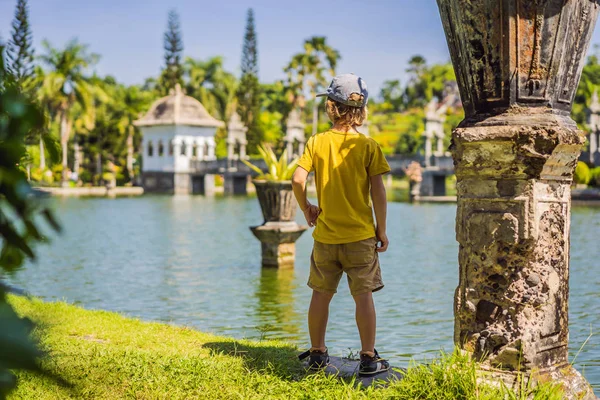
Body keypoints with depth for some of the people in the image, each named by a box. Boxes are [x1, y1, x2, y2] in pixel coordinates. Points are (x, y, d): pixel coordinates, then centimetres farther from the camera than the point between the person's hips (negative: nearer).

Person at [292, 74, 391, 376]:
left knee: (321, 295, 13)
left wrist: (306, 209, 8)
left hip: (325, 236, 2)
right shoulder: (368, 146, -5)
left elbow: (298, 180, -9)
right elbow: (378, 191, -7)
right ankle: (368, 358, 7)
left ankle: (317, 354, 23)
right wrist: (382, 229, 1)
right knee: (363, 296, 3)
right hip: (360, 235, -2)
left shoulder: (317, 142, -2)